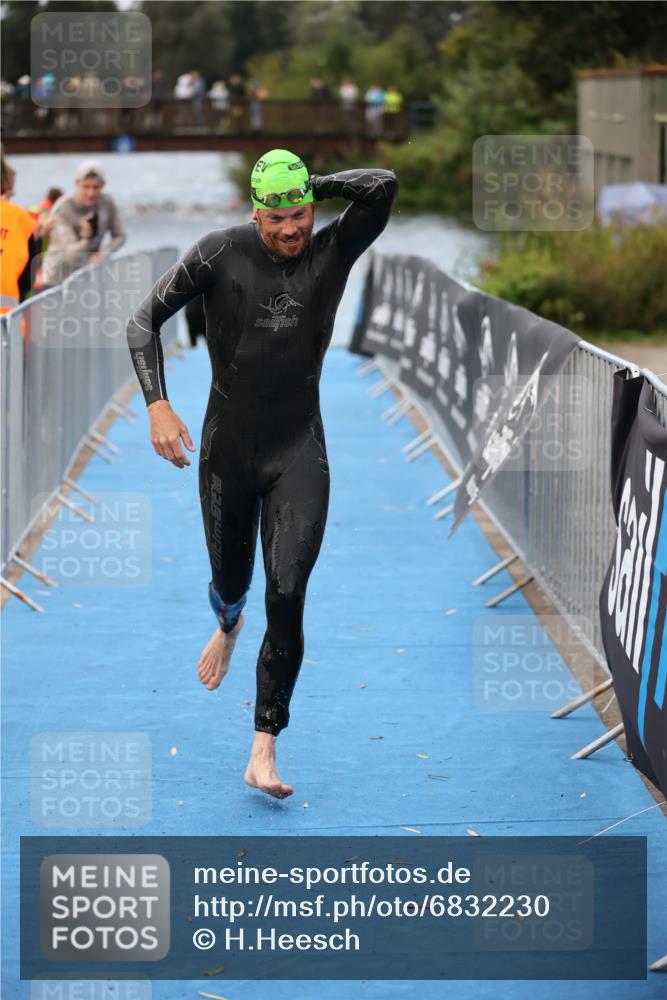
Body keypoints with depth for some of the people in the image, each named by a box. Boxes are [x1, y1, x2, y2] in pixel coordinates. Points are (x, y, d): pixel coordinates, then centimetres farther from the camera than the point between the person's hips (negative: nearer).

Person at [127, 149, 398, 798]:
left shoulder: (333, 252, -5)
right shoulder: (220, 254, -8)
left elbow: (383, 185, -20)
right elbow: (145, 320, -3)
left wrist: (311, 186, -10)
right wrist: (157, 405, -14)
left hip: (299, 454, -1)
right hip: (227, 450, 1)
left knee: (287, 597, -13)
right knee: (230, 580, 18)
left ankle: (264, 753, -8)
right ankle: (228, 625, 59)